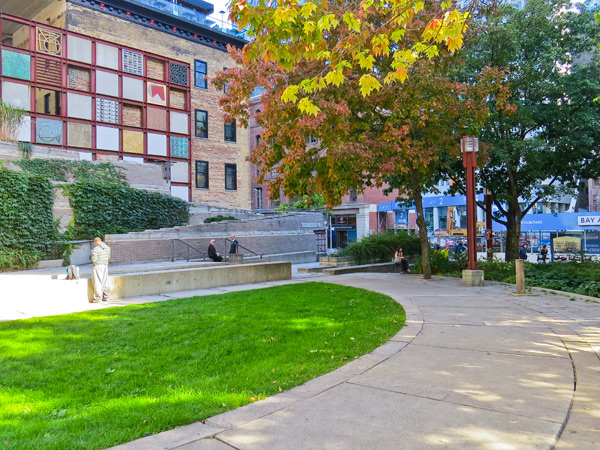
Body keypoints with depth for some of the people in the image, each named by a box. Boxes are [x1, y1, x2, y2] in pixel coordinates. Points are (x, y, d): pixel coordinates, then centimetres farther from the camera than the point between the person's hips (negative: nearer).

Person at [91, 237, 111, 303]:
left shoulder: (96, 249, -14)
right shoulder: (107, 248, 4)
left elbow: (94, 259, -14)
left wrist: (92, 255, 4)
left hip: (97, 266, -6)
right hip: (105, 266, 6)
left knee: (97, 282, -1)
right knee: (105, 282, 12)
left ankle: (98, 298, -1)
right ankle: (106, 297, 16)